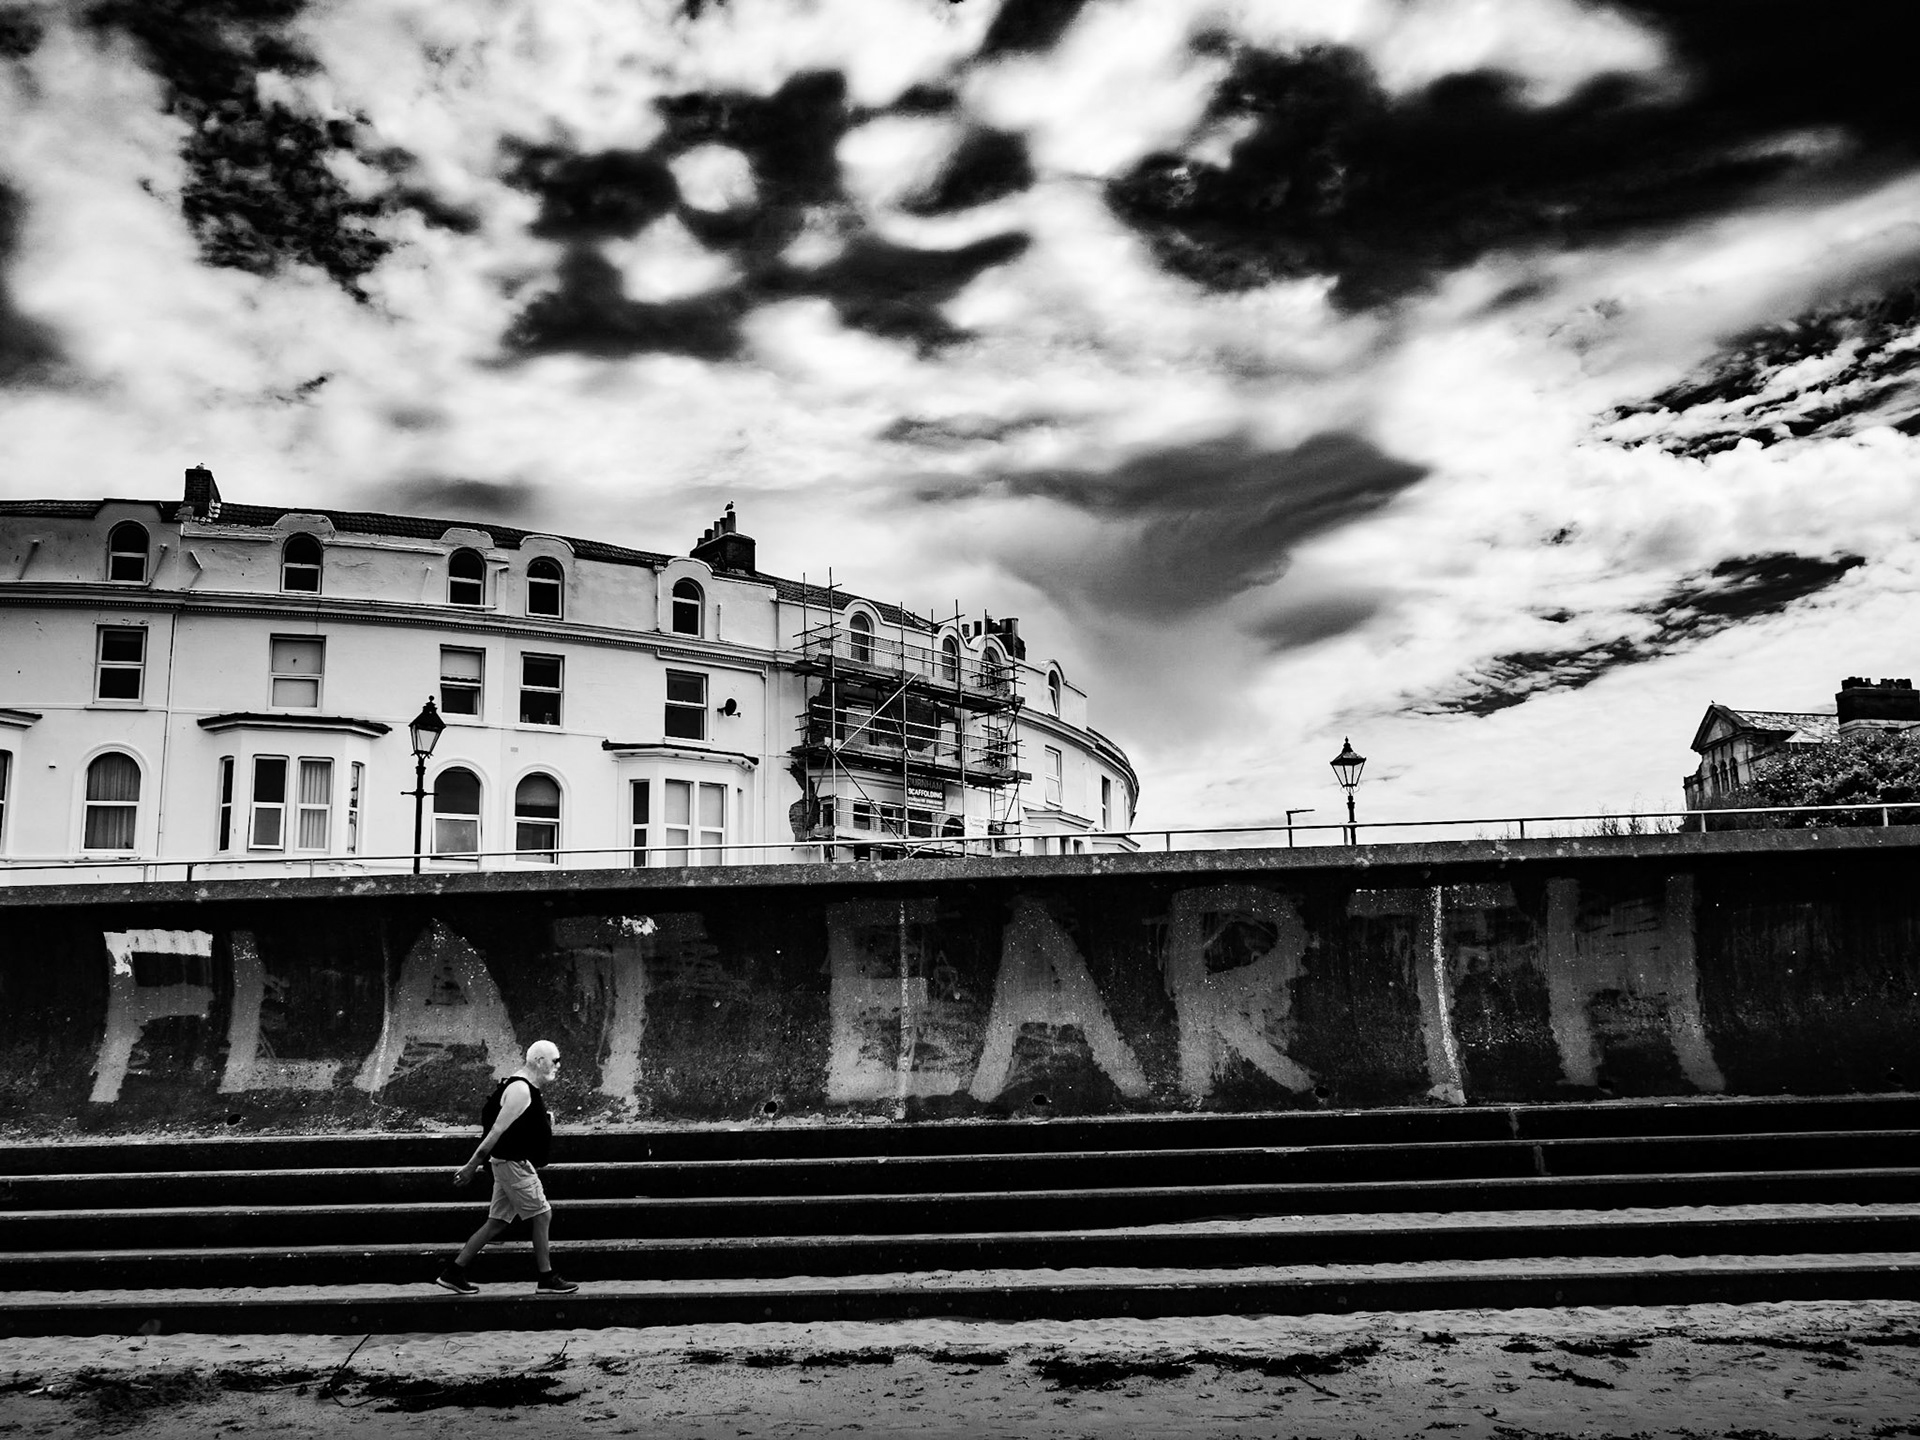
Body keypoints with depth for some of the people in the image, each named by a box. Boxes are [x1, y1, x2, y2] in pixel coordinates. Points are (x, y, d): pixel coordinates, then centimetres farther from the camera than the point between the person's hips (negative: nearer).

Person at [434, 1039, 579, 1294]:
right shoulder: (520, 1090, -18)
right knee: (542, 1215, -4)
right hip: (514, 1164, -10)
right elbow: (497, 1131, -19)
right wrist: (471, 1167, -19)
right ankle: (546, 1280, 3)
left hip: (514, 1164, 10)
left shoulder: (528, 1089, 15)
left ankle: (453, 1273, 15)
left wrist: (547, 1123, 12)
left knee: (496, 1223, 11)